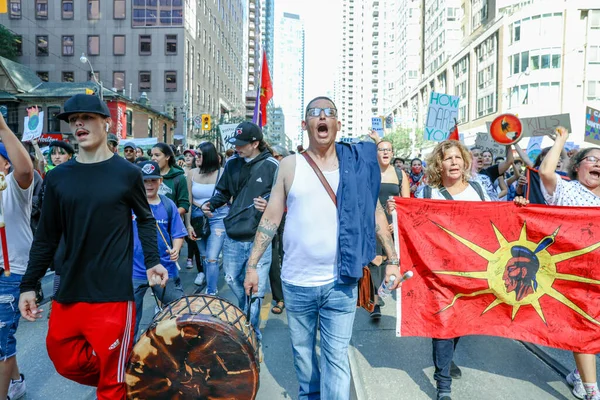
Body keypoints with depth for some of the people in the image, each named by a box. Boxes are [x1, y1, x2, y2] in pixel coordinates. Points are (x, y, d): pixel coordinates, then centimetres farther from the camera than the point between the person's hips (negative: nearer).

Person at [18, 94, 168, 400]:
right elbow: (46, 237, 9)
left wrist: (152, 261, -3)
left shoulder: (127, 173, -4)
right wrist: (28, 284, 8)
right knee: (66, 362, 15)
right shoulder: (57, 177, 4)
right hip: (68, 292, 4)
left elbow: (145, 219, 7)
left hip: (112, 293, -4)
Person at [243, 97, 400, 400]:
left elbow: (374, 213, 4)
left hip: (340, 283, -1)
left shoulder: (355, 163, -1)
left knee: (336, 358, 4)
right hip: (296, 282, 1)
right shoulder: (291, 165, -1)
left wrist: (392, 260, -1)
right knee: (302, 351, 19)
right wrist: (252, 265, -1)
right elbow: (271, 217, 1)